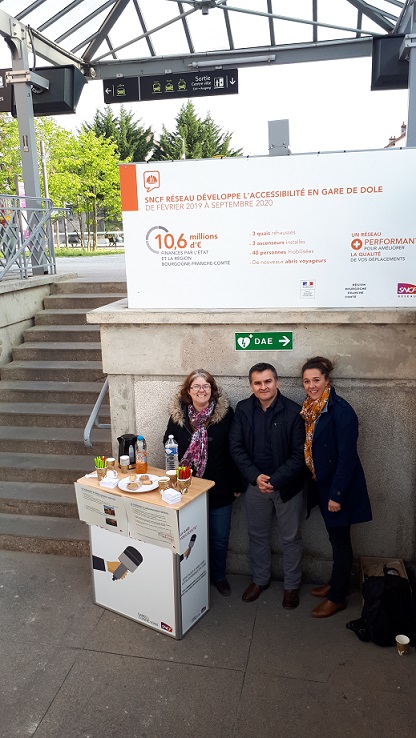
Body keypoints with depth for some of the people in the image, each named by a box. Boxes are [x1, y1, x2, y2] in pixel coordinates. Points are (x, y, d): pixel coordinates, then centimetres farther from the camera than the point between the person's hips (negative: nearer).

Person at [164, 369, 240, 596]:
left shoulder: (226, 414, -11)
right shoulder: (178, 414, -6)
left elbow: (233, 450, -7)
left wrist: (236, 484, -4)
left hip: (219, 488, -1)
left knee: (220, 537, 14)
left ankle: (219, 575, 39)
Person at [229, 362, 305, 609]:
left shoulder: (293, 412, -17)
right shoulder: (243, 409, -6)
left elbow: (300, 455, -17)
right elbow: (236, 447, -6)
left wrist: (275, 480, -23)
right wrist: (256, 476, -17)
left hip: (288, 485, -3)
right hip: (255, 484, 3)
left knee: (291, 537, 13)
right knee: (257, 535, 19)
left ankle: (292, 584, 35)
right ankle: (260, 579, 41)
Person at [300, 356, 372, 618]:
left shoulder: (341, 410, -20)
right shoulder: (309, 408, 3)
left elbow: (347, 456, -21)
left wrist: (337, 494, -20)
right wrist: (319, 487, 10)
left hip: (339, 486, -7)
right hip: (322, 484, 7)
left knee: (340, 540, 7)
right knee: (335, 537, 21)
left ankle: (337, 597, 21)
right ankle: (335, 583, 37)